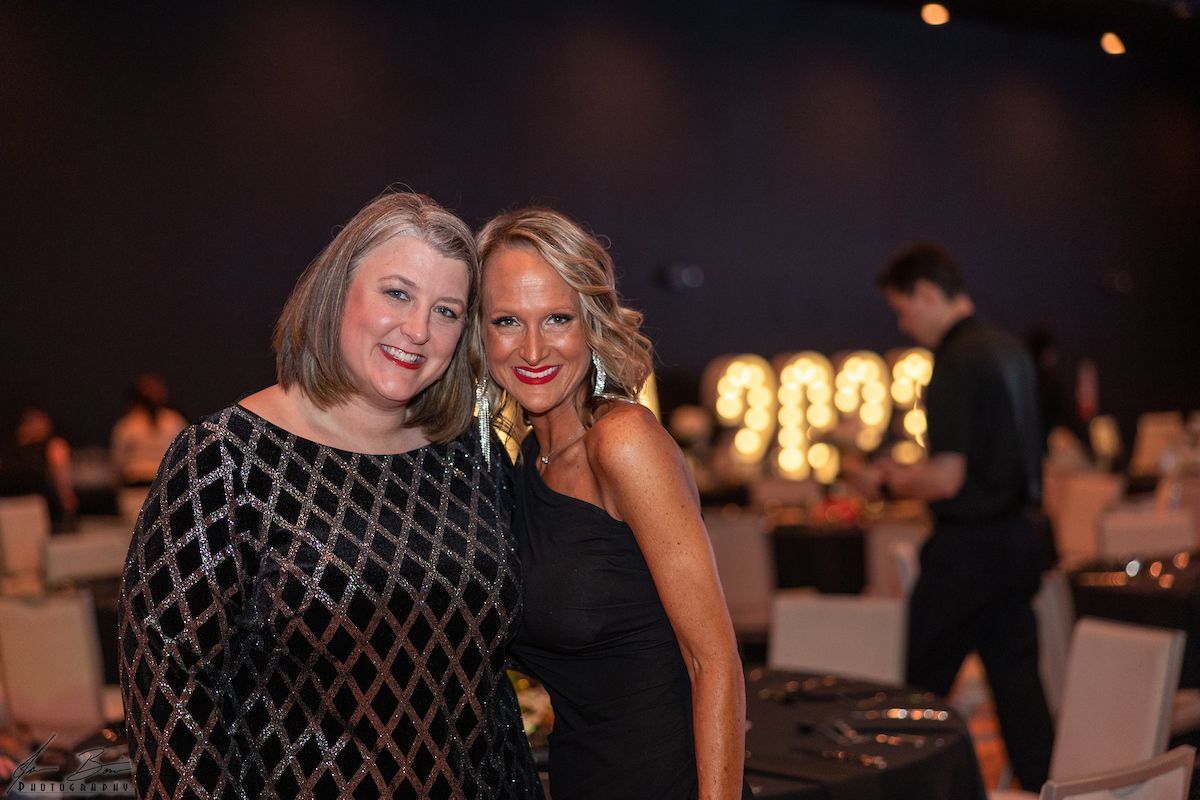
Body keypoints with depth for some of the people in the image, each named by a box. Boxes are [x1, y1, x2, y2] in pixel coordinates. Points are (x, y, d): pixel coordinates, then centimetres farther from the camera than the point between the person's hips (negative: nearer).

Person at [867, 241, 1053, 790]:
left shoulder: (956, 363, -18)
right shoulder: (1009, 350, 10)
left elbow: (948, 479, -22)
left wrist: (895, 481, -3)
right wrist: (911, 474, 18)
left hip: (966, 548, -9)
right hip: (1018, 536, 9)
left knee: (920, 686, 5)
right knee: (1016, 677, 12)